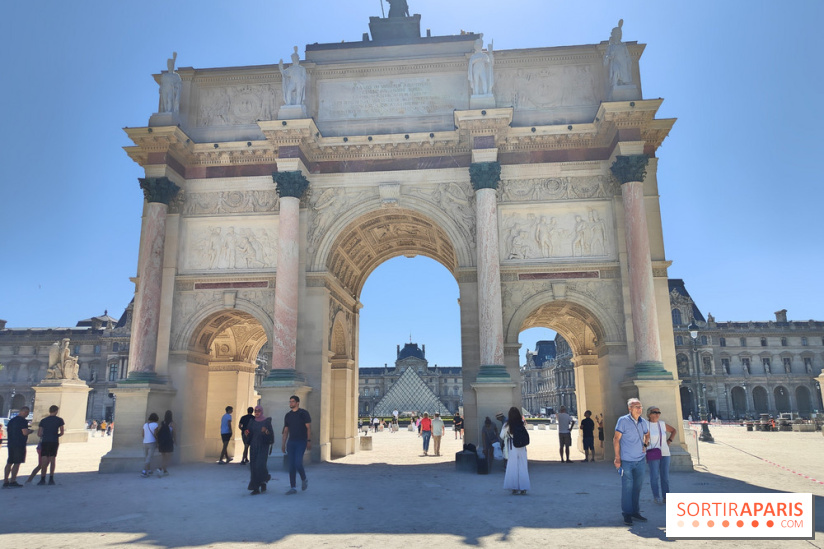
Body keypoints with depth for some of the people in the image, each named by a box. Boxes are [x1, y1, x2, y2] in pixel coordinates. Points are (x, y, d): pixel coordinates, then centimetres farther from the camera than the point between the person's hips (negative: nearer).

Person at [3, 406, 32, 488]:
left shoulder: (11, 420, 14)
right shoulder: (23, 421, -12)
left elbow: (8, 430, 24)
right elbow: (25, 432, -19)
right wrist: (30, 431, 2)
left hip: (10, 444, 8)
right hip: (19, 444, -8)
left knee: (9, 463, 11)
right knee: (17, 463, -4)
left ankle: (5, 482, 13)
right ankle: (12, 481, -5)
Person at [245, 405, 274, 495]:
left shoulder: (267, 421, -2)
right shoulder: (252, 422, 8)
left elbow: (271, 435, -6)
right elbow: (247, 437, 8)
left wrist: (266, 431, -26)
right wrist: (246, 433, -14)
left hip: (264, 446, -4)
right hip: (254, 447, 4)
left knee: (261, 465, -13)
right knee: (253, 467, -1)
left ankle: (263, 481, 16)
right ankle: (256, 488, 6)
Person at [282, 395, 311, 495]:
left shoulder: (303, 413, -4)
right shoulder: (288, 415, 12)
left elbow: (309, 428, -7)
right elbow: (286, 430, 16)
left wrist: (309, 441, -15)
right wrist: (283, 444, 11)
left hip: (301, 442, -5)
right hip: (291, 442, 5)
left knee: (298, 463, -16)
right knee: (291, 465, 1)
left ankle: (304, 479, 12)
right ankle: (292, 487, 7)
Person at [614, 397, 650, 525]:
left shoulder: (643, 422, 6)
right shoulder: (623, 421, -11)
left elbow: (647, 434, 28)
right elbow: (616, 439, -9)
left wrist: (645, 445, 9)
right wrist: (617, 458, -11)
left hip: (640, 460, 5)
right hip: (626, 461, -5)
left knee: (638, 487, 13)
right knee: (627, 488, -1)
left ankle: (636, 511, 26)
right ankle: (627, 514, 10)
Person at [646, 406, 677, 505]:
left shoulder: (662, 424, 6)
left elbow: (673, 430, 22)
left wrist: (669, 440, 11)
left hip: (664, 453, 4)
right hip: (652, 454, -4)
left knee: (665, 475, 5)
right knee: (655, 476, -4)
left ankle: (666, 497, 13)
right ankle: (656, 497, 8)